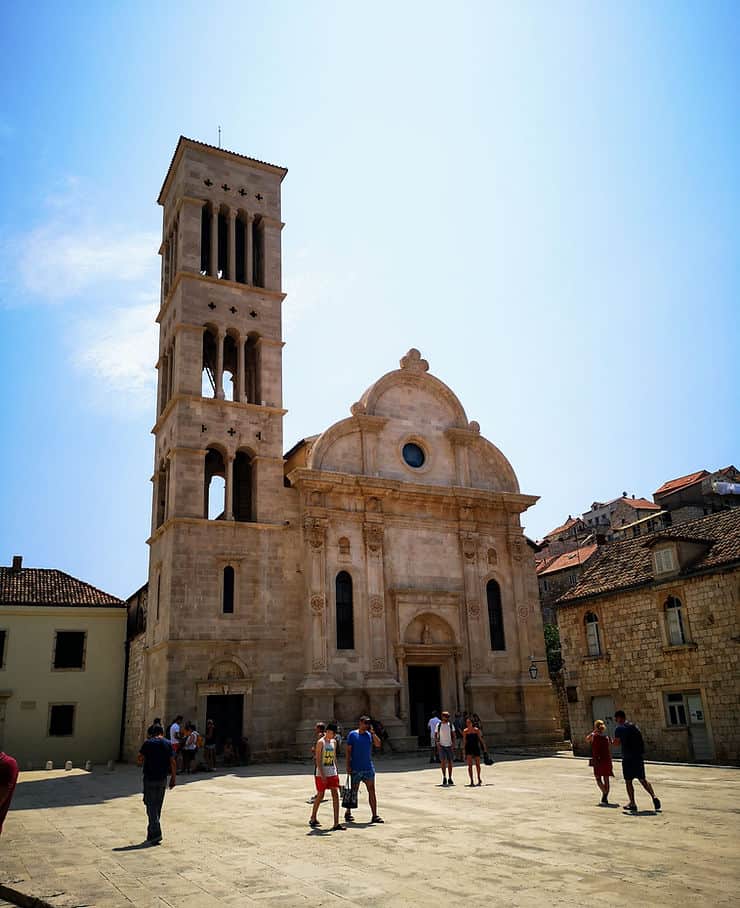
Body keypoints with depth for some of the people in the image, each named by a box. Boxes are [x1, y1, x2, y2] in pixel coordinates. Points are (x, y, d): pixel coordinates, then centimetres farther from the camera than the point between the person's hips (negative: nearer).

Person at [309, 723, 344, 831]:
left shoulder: (333, 742, 10)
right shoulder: (321, 742, -11)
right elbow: (318, 759, -15)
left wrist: (337, 772, 13)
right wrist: (322, 775, -20)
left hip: (332, 773, 6)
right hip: (321, 773, -6)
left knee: (335, 795, -4)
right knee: (320, 796, 7)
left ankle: (336, 823, -5)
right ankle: (313, 819, 28)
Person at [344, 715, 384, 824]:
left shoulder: (370, 734, 7)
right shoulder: (352, 734, -4)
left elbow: (378, 744, -5)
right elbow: (348, 750, -5)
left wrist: (372, 732, -10)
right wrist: (348, 765, -10)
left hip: (368, 768, 4)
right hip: (355, 769, -4)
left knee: (372, 791, 0)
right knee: (353, 792, 6)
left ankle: (374, 816, 3)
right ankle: (348, 813, 24)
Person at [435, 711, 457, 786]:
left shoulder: (451, 725, 4)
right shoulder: (439, 725, 1)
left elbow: (453, 735, 5)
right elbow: (435, 735, 5)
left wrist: (453, 744, -7)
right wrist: (437, 743, -10)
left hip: (449, 746, 2)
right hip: (441, 746, -2)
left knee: (450, 762, 4)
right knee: (443, 761, -15)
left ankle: (450, 778, 14)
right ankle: (444, 777, -4)